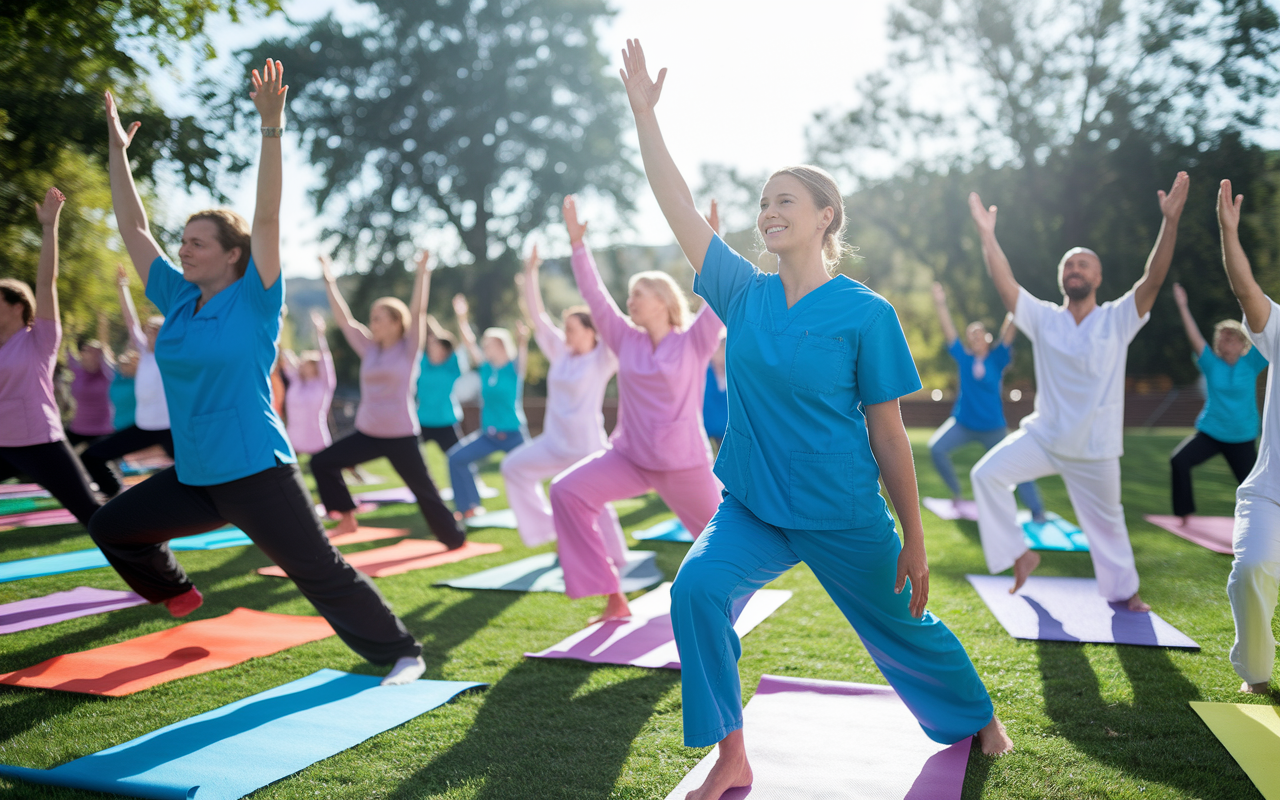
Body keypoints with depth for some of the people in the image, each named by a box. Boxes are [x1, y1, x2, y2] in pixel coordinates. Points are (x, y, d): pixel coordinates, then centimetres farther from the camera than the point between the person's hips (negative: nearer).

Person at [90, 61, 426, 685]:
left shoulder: (254, 302, -9)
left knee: (320, 572, -6)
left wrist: (272, 127, -25)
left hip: (256, 475, -7)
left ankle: (400, 653, 7)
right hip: (193, 477, 7)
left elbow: (267, 219, -19)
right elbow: (134, 228, 13)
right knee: (110, 526, 20)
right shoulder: (178, 300, 7)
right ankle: (175, 595, 44)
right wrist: (117, 151, 15)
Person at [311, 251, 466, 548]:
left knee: (424, 491, 0)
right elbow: (343, 318, 8)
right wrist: (330, 281, 7)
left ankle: (455, 540, 16)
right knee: (322, 462, -2)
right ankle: (347, 519, 7)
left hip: (401, 436, -5)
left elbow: (417, 312, -17)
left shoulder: (409, 349, -6)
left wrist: (422, 272, -22)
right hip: (366, 433, 5)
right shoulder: (369, 349, 6)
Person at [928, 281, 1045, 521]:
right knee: (937, 448, -16)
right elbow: (949, 331, -6)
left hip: (993, 427, -2)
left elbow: (1008, 334, -17)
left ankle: (1037, 511, 13)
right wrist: (940, 305, -13)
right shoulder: (964, 358, 0)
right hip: (963, 423, 2)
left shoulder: (997, 359, -4)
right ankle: (956, 494, 3)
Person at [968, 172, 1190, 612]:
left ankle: (1123, 589, 39)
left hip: (1094, 447, -1)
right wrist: (987, 234, -21)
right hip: (1043, 435, 1)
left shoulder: (1117, 319, -6)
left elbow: (1153, 278, -19)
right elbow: (1004, 282, -12)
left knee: (1107, 521, 14)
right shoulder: (1043, 319, -2)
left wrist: (1170, 221, -30)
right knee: (987, 473, -19)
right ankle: (1020, 553, -2)